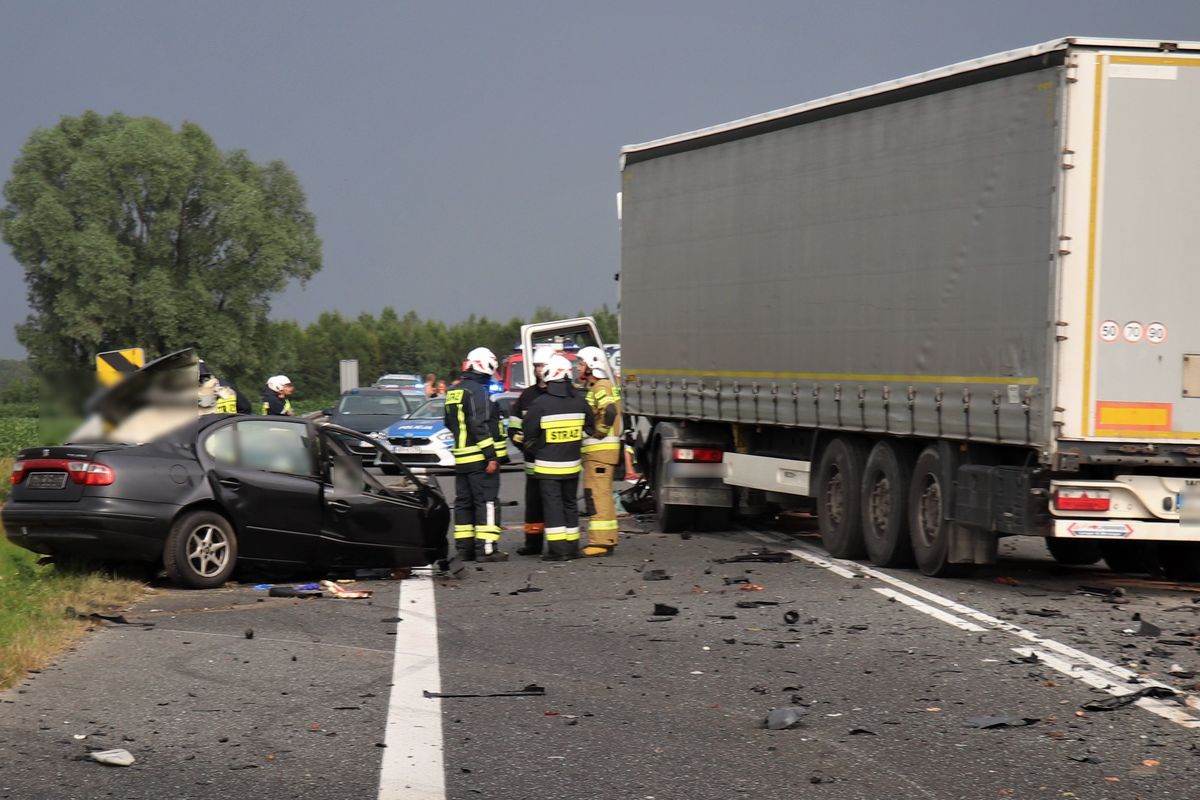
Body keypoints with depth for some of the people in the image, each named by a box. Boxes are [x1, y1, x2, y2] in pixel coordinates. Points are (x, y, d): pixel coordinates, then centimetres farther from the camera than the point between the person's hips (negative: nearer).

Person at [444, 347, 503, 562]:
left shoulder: (454, 392, 14)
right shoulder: (477, 391, -14)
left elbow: (449, 423, 24)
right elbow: (480, 426, -20)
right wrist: (491, 455, -19)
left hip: (460, 456, 9)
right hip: (479, 458, -9)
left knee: (464, 502, 13)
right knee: (486, 502, -6)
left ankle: (464, 547, 15)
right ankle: (486, 548, -10)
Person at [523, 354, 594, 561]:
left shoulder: (540, 404, -13)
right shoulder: (579, 402, 2)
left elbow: (530, 434, -6)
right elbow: (589, 430, 14)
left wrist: (531, 451, 13)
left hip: (547, 466, -5)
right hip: (572, 464, 5)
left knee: (552, 504, -2)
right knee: (569, 503, 15)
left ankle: (558, 548, -8)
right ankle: (572, 546, 18)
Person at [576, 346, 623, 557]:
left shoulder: (600, 388, -14)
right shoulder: (594, 388, 19)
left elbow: (609, 411, -30)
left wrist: (599, 433, -21)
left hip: (600, 449, -11)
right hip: (596, 450, 11)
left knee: (597, 494, -11)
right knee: (601, 494, 14)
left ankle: (601, 542, -13)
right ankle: (607, 539, 19)